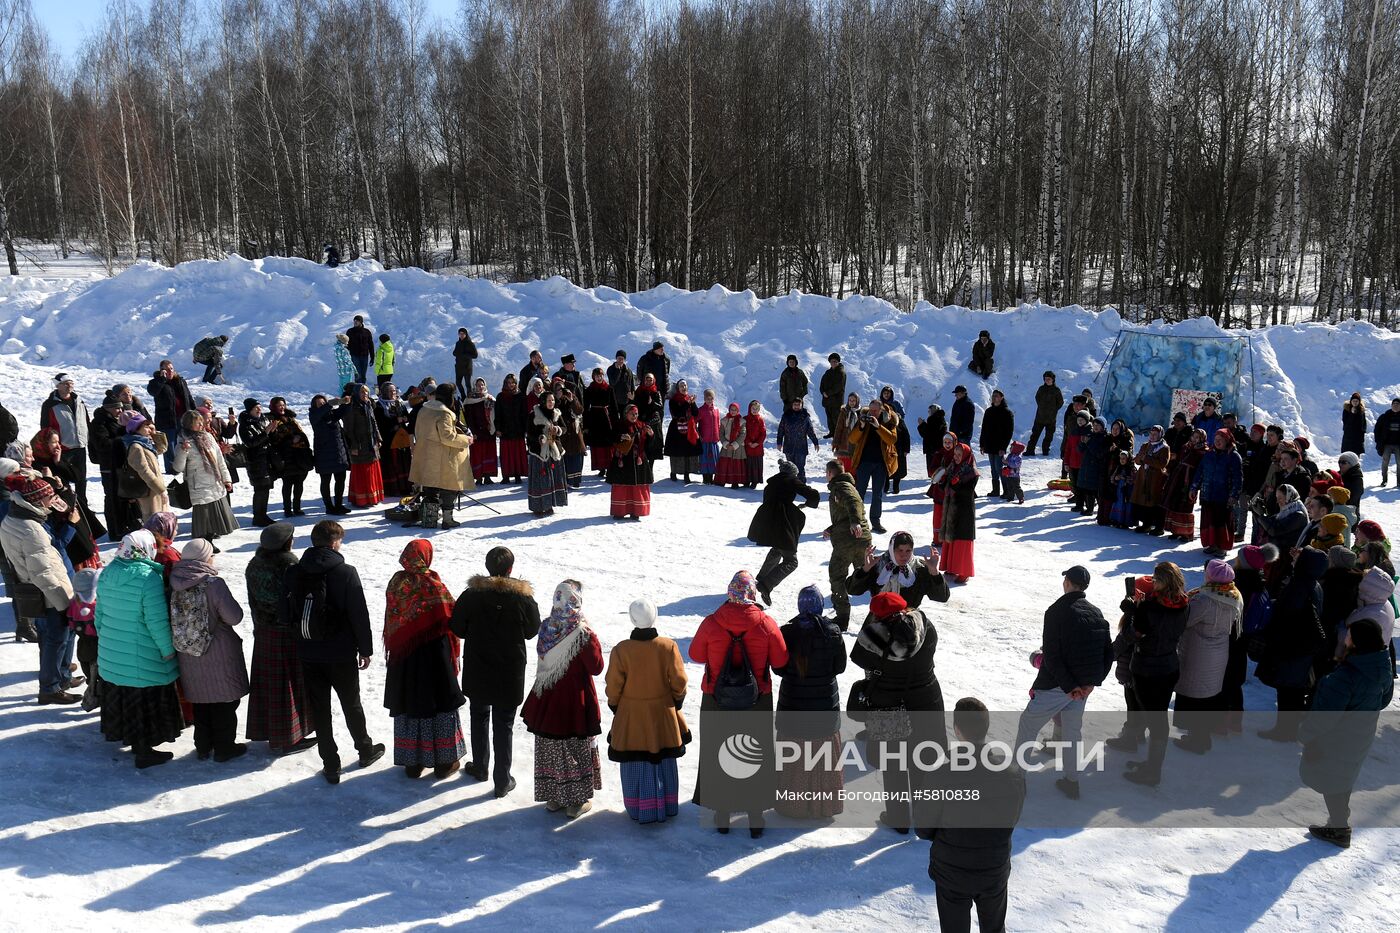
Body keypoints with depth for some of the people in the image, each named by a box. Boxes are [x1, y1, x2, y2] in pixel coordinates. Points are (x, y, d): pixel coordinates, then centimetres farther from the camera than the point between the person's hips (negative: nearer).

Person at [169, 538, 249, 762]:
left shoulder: (175, 584, -5)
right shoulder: (214, 584, -21)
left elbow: (174, 618, 5)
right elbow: (234, 617, -16)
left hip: (189, 656, 5)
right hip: (218, 655, -5)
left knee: (200, 701, 19)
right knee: (224, 701, 10)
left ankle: (203, 747, 29)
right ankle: (224, 748, 18)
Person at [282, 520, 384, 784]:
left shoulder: (294, 573, -3)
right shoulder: (345, 573, -15)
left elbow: (286, 615, 4)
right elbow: (359, 615, -12)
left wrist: (301, 640, 15)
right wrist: (365, 649, -1)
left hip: (308, 654, 3)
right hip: (341, 654, -2)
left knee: (319, 710, 10)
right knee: (351, 704, 16)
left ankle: (330, 765, 16)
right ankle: (365, 750, 34)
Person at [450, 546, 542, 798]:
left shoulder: (471, 595, -13)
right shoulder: (523, 597, -15)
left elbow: (457, 629, -3)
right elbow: (532, 630, -1)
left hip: (477, 673, 1)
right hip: (511, 675, -1)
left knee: (479, 718, 22)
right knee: (504, 725, 8)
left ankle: (480, 767, 36)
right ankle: (502, 781, 13)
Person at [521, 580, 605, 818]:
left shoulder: (546, 628, -5)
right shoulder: (582, 634, -21)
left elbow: (543, 660, 7)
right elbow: (596, 668, -13)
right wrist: (592, 640, -11)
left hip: (547, 700, 5)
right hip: (575, 701, -4)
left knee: (550, 750, 17)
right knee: (578, 750, 10)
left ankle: (554, 797, 28)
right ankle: (578, 800, 20)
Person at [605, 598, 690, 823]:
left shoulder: (620, 650, -17)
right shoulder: (668, 647, -15)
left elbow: (613, 686, -9)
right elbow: (679, 682, -7)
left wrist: (615, 707, 10)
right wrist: (677, 702, 12)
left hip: (630, 717, -1)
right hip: (662, 714, 1)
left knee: (636, 764, 13)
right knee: (663, 762, 17)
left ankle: (640, 810, 23)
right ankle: (666, 808, 30)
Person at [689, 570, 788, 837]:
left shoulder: (711, 623, -14)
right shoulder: (766, 624, -13)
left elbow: (696, 655, 0)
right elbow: (780, 660, -4)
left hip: (717, 701, 0)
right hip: (757, 701, 0)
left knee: (718, 754, 16)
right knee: (756, 755, 16)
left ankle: (721, 812, 25)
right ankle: (755, 813, 23)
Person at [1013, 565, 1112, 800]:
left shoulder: (1057, 611, -15)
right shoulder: (1096, 613, 6)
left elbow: (1051, 655, -21)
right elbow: (1108, 653, 7)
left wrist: (1068, 686, -16)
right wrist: (1092, 682, 3)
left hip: (1056, 684, -6)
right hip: (1083, 685, 6)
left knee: (1028, 724, 9)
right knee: (1073, 730, 19)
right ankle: (1072, 782, 23)